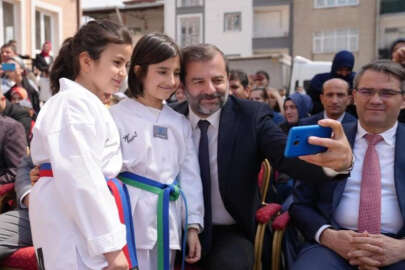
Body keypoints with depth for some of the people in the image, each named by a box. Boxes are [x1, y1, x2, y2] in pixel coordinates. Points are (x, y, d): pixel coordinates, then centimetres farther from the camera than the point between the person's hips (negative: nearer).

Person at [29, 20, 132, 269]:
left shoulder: (89, 103, 17)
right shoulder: (75, 102, -15)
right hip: (73, 226, -9)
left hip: (86, 219, 9)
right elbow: (79, 179, -22)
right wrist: (110, 245, -20)